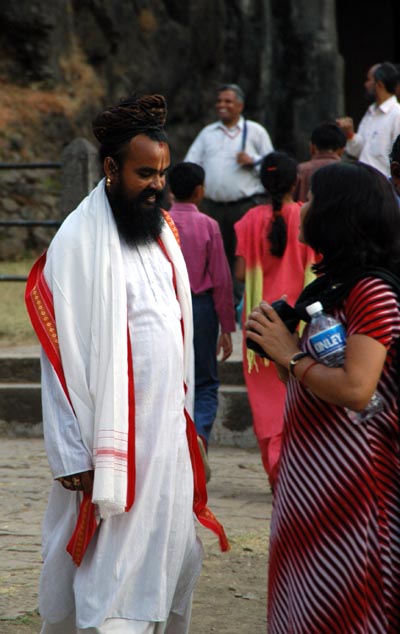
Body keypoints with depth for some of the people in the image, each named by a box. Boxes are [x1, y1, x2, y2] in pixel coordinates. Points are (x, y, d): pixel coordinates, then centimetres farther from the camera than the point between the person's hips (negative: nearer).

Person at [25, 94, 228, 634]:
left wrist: (185, 418, 13)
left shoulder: (161, 230, 9)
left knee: (171, 558, 13)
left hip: (167, 429, 7)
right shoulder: (81, 241, -13)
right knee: (111, 566, -3)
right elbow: (65, 355, -14)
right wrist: (74, 454, -16)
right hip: (112, 438, -7)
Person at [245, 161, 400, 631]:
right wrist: (276, 345, 2)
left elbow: (355, 389, -25)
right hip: (308, 473, 10)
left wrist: (290, 354, -13)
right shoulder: (333, 284, 15)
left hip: (347, 479, -10)